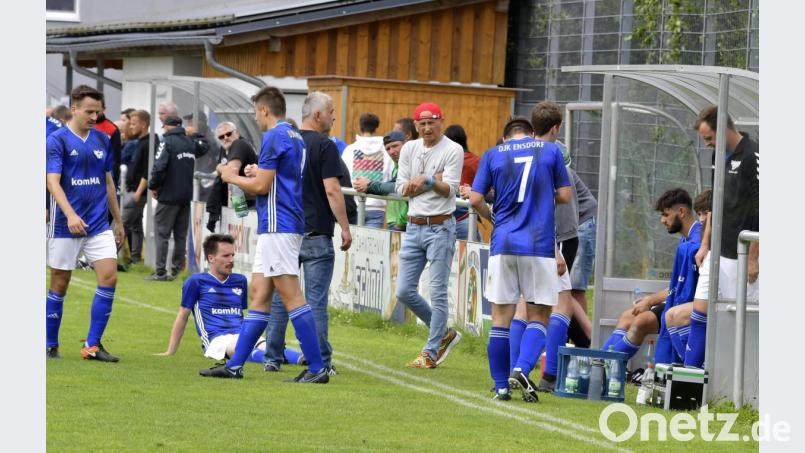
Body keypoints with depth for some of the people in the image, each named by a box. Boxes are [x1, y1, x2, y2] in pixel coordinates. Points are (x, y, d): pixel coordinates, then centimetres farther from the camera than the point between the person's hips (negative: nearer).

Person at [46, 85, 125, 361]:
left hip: (99, 225, 4)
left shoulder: (102, 141, 9)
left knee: (109, 277, -9)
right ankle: (51, 346, 17)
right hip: (65, 225, -4)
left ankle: (93, 345, -3)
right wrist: (70, 215, -31)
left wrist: (118, 221, 19)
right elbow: (53, 182, -17)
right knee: (60, 284, 3)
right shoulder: (57, 141, -8)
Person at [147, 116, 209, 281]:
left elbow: (159, 167, -21)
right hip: (186, 196, 6)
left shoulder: (167, 142, -12)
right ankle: (176, 270, 12)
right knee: (180, 235, 11)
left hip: (168, 196, -6)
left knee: (162, 234, -2)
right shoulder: (191, 142, 8)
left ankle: (160, 272, -5)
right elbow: (204, 146, 31)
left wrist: (153, 186, -7)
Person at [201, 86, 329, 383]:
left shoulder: (274, 136, -13)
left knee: (291, 297, -11)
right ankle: (234, 365, 13)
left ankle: (317, 368, -13)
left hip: (277, 226, -10)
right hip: (279, 227, 10)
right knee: (259, 294, 10)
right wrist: (258, 173, 27)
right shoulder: (295, 137, 17)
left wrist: (232, 178, 0)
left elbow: (262, 186, -15)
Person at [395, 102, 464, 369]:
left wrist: (427, 180, -28)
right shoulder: (409, 149, 10)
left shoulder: (453, 150, -5)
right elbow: (401, 188, 5)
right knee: (404, 292, 3)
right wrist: (434, 182, -6)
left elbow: (450, 189, -12)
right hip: (414, 226, 6)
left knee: (438, 293, -5)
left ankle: (431, 353, 1)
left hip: (440, 227, -6)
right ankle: (444, 334, 20)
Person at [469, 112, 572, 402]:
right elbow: (564, 196, 8)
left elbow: (475, 199, 2)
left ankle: (501, 386, 7)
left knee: (501, 317, 8)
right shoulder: (550, 150, 7)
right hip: (540, 246, -1)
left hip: (503, 244, 1)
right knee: (538, 317, 6)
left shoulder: (493, 155, 7)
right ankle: (521, 369, -17)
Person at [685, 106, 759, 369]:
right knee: (700, 310, 5)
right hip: (717, 253, 8)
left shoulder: (753, 157, -14)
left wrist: (754, 258, -17)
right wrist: (705, 244, 16)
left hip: (741, 257, -8)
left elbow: (762, 211, -17)